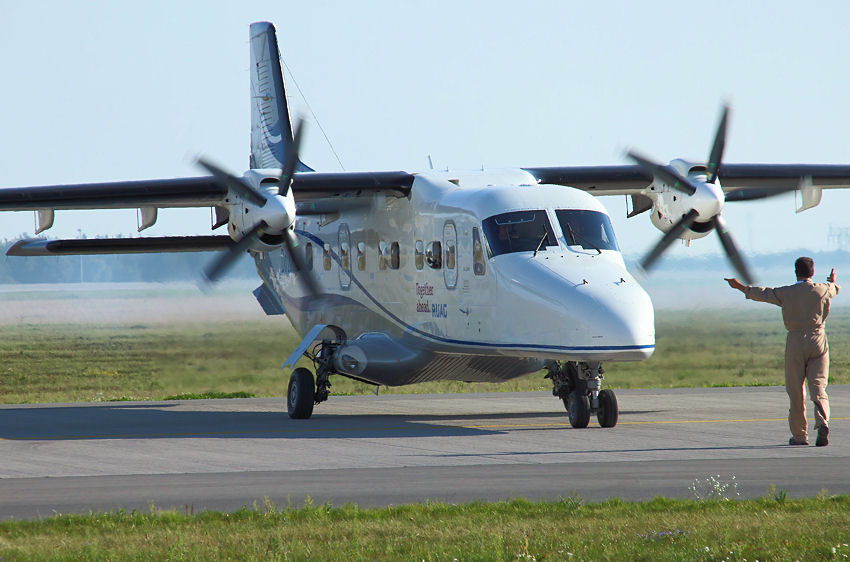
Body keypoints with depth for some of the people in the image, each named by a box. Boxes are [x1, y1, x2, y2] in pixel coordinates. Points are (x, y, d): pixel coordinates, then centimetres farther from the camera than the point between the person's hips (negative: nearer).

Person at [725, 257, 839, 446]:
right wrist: (833, 281, 54)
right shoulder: (823, 290, 4)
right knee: (818, 385, -2)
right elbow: (834, 288, 28)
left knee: (795, 390, 5)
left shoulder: (785, 293, 0)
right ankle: (822, 422, -27)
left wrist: (740, 286, 30)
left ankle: (799, 434, 8)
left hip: (795, 341, -1)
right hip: (818, 341, 1)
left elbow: (762, 293, 13)